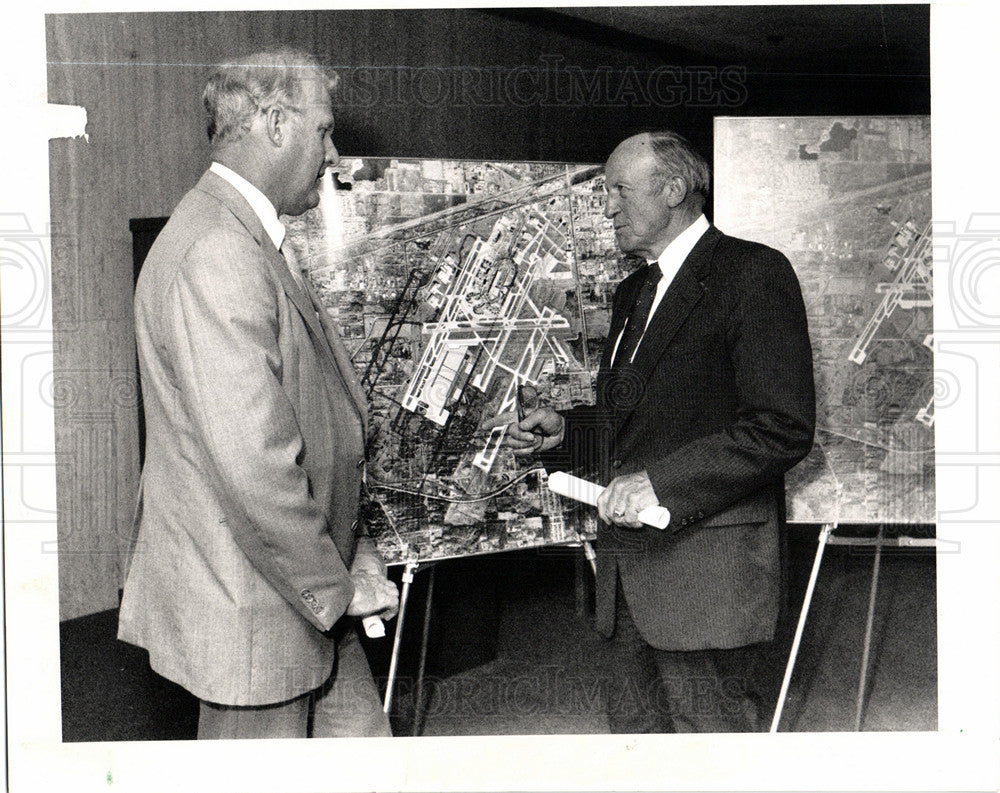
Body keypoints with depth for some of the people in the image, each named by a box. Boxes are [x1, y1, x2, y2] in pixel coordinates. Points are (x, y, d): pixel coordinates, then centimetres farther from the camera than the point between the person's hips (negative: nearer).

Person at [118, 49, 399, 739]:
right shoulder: (216, 254, -23)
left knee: (359, 734, 18)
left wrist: (351, 551, 12)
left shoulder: (249, 240, 13)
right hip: (249, 604, -10)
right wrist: (336, 586, -15)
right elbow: (252, 464, -28)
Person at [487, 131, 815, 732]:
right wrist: (563, 432, 8)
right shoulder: (633, 292, 20)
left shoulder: (754, 273, -8)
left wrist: (661, 481, -20)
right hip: (632, 571, 8)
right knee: (636, 727, 14)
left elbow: (785, 428, -16)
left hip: (711, 574, -8)